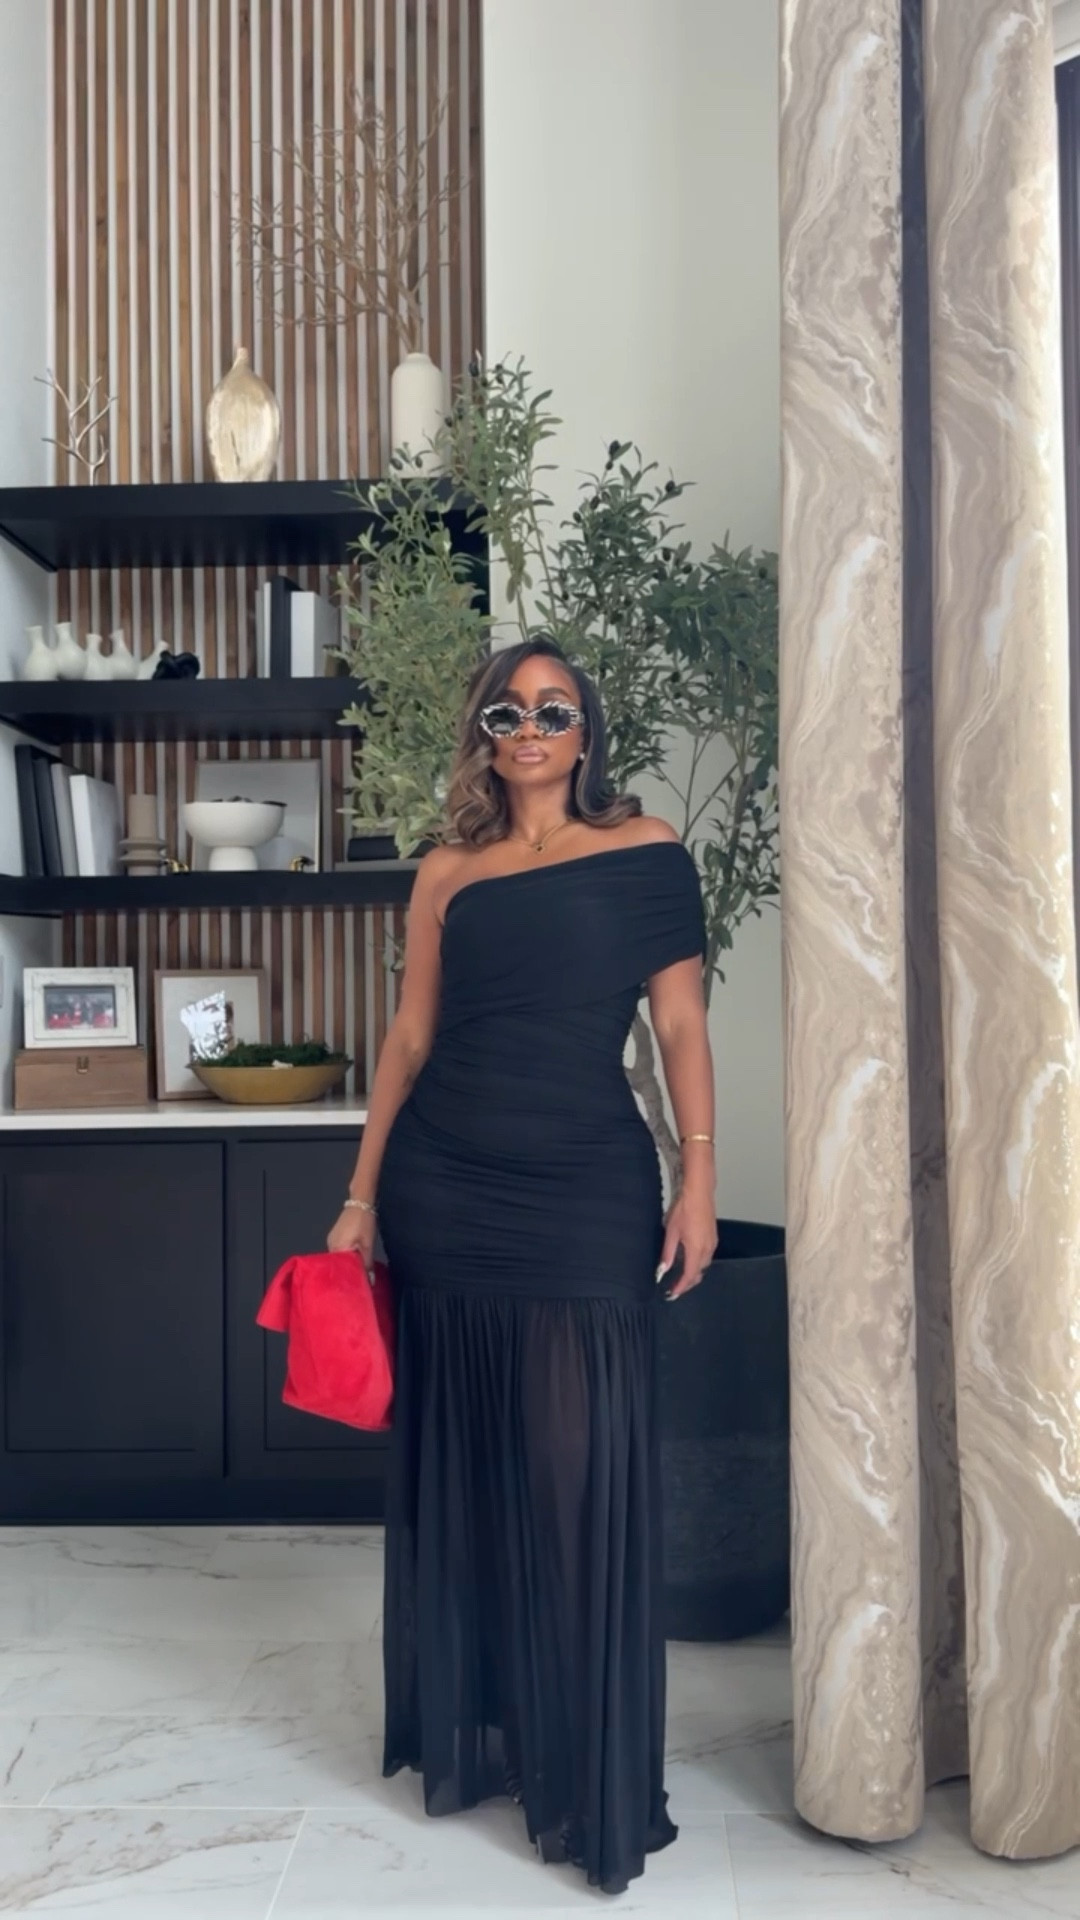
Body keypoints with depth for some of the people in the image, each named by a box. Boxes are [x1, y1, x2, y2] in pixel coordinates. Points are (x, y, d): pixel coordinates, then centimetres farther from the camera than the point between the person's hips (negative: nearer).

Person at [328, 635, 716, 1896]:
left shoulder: (643, 852, 4)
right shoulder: (448, 873, 10)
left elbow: (680, 1025, 1)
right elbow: (410, 1037, 10)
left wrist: (698, 1178, -7)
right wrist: (362, 1194, 8)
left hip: (588, 1186, -2)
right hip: (444, 1185, 3)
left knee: (584, 1467, -1)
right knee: (461, 1460, 11)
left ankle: (591, 1773, 14)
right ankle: (468, 1731, 29)